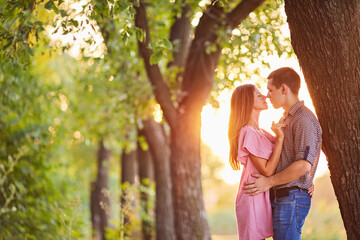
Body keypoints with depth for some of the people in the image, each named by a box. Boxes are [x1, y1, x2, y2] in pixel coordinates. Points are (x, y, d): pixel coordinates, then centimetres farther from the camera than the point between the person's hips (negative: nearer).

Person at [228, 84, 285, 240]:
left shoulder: (262, 133, 16)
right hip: (254, 197, -9)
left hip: (263, 197, 9)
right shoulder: (248, 132, -12)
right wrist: (280, 138, -15)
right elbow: (267, 170, -17)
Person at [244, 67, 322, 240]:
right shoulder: (286, 119, 21)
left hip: (292, 199, -10)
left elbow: (304, 165, -21)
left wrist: (269, 182, -16)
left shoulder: (304, 120, -12)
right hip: (280, 198, 10)